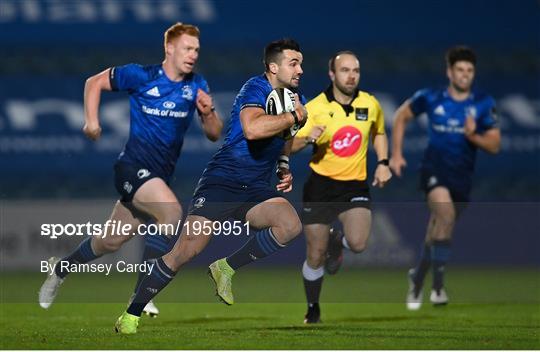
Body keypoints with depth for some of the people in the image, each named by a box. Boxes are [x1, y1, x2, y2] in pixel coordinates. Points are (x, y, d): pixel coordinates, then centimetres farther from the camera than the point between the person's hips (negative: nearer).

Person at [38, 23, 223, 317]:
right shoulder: (141, 76, -9)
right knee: (171, 211, -30)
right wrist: (91, 121, -8)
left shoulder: (197, 86, 2)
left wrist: (207, 113, -16)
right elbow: (95, 82, 3)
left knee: (112, 241, 15)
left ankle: (60, 269, 41)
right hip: (132, 166, -6)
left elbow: (214, 134, 5)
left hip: (160, 176, 6)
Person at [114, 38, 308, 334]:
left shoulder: (293, 98, 13)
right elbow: (252, 129, -34)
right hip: (221, 183, -6)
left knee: (291, 224, -25)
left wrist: (284, 168, 20)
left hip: (257, 190, 6)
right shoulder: (256, 88, -11)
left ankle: (226, 269, -6)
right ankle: (130, 316, 1)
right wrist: (294, 116, -22)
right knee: (184, 252, -14)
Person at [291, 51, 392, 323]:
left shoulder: (370, 105, 0)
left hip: (355, 185, 1)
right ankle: (313, 311, 26)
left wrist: (382, 163, 5)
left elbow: (379, 134, 20)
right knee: (315, 257, 2)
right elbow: (290, 146, -7)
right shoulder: (314, 108, -8)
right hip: (320, 186, -1)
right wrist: (308, 139, -28)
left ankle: (336, 241, 15)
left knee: (358, 244, -23)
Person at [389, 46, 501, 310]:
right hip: (434, 169, -3)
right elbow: (401, 116, 11)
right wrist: (396, 154, 6)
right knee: (446, 212, -31)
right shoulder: (430, 98, -6)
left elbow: (494, 145, -3)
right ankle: (438, 285, -26)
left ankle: (417, 279, 42)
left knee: (436, 234, 13)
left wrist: (473, 136, -23)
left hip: (462, 176, 3)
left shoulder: (483, 104, -4)